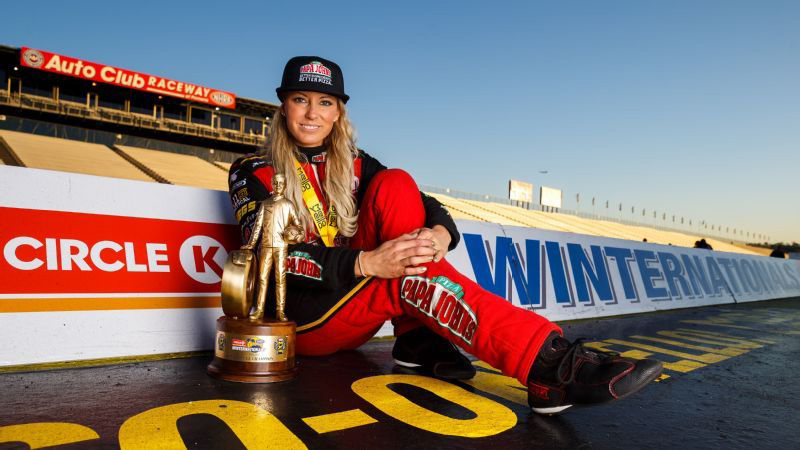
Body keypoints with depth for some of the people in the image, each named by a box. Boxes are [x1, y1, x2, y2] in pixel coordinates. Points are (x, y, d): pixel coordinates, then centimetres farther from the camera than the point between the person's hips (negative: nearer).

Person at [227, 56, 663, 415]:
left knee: (395, 184, -15)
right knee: (413, 276, -31)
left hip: (358, 308, 4)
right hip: (303, 319, -4)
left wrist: (440, 232, -25)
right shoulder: (253, 172, -1)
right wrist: (365, 263, -31)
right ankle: (548, 366, -38)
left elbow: (429, 208, 1)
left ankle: (418, 338, -18)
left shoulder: (355, 166, 10)